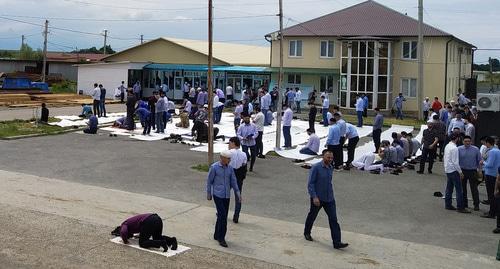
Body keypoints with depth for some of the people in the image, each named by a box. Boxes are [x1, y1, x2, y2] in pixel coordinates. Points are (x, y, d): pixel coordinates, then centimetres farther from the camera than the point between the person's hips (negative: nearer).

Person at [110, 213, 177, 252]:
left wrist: (125, 241, 7)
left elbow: (123, 232, -10)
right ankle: (171, 240, 1)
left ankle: (162, 243, -16)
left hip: (149, 222, -8)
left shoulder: (124, 225, 14)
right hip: (157, 218, 9)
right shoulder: (130, 222, 37)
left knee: (142, 243, 4)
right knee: (157, 238, 27)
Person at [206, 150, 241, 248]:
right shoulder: (214, 167, -9)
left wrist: (238, 194, 1)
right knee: (222, 215, -13)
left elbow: (233, 181, 8)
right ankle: (221, 238, -5)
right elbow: (209, 181, -2)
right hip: (217, 195, -5)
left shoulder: (230, 168, 5)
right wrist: (208, 194, 1)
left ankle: (217, 235, 25)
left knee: (223, 216, 10)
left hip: (227, 196, 5)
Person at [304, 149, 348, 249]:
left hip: (329, 199, 5)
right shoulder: (316, 168, -15)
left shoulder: (331, 168, 6)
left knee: (333, 220, -4)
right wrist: (314, 197, -24)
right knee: (312, 216, 15)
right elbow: (310, 183, -17)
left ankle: (337, 242, -6)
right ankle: (307, 233, 41)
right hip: (317, 199, -5)